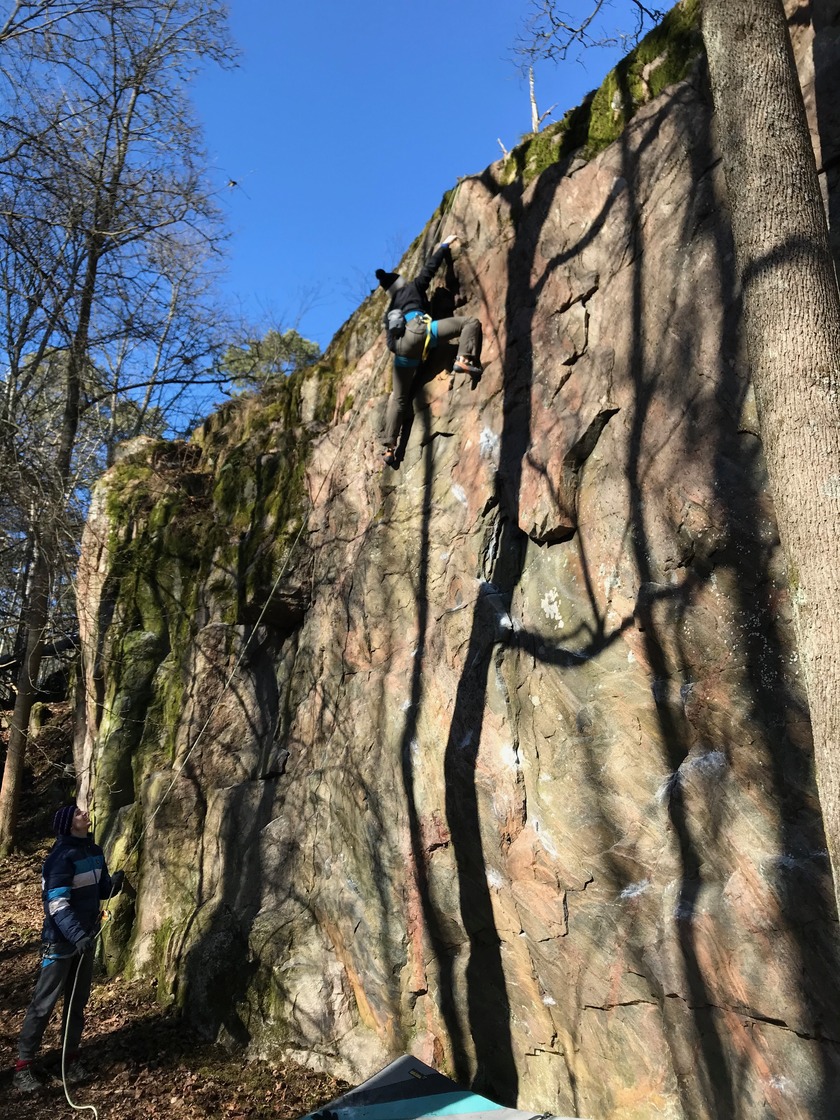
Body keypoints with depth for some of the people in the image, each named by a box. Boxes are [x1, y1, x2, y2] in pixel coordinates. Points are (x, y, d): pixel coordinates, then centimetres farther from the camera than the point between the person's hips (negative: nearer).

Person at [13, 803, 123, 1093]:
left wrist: (114, 884, -12)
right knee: (44, 1004, 1)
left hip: (86, 937, 7)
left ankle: (70, 1057, 27)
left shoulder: (95, 851, 2)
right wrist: (76, 935, -36)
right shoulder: (61, 856, -22)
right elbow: (57, 904, -27)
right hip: (61, 941, -7)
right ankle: (23, 1066, 14)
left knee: (78, 1002, 15)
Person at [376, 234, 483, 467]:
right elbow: (430, 267, 23)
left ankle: (389, 447, 5)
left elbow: (390, 339, 38)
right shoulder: (413, 287, 24)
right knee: (471, 323, -1)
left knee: (398, 398, 11)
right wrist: (444, 245, 36)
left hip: (402, 348, 6)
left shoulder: (390, 311, 38)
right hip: (419, 331, -5)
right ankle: (464, 360, -29)